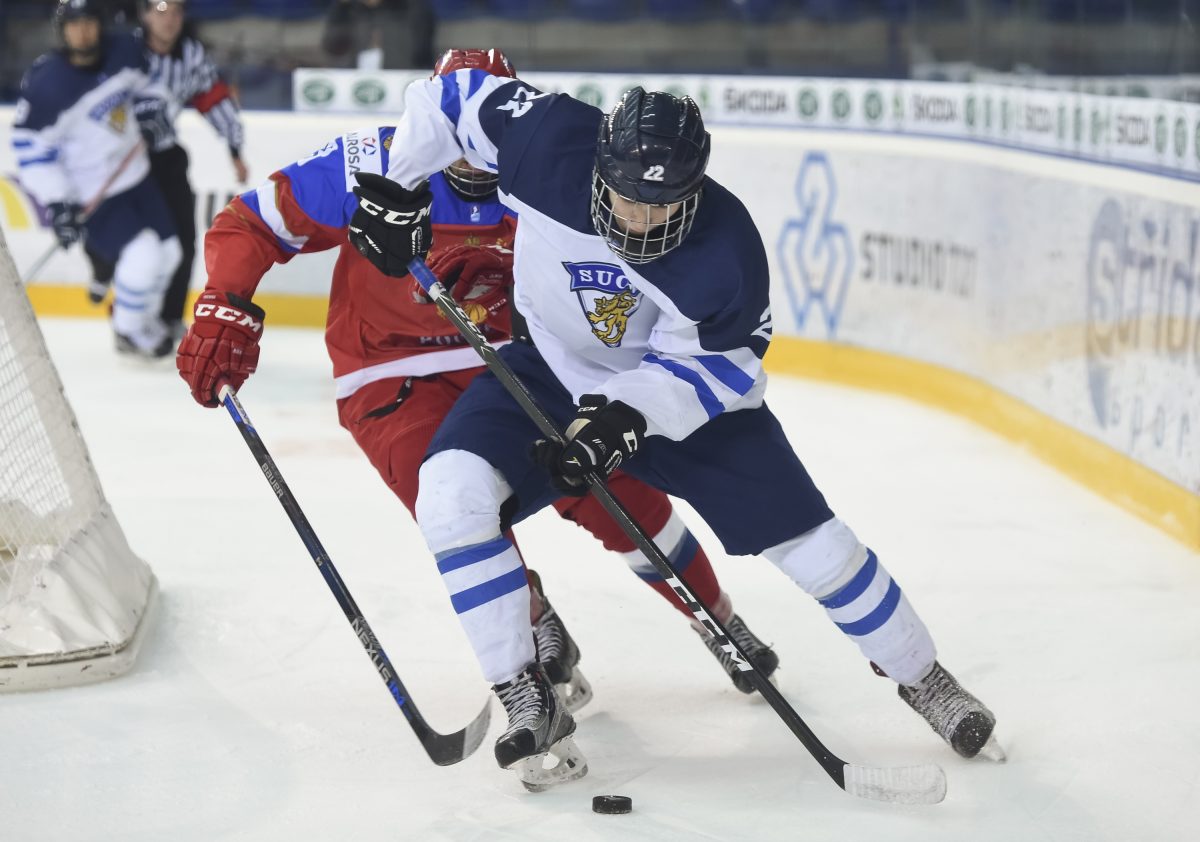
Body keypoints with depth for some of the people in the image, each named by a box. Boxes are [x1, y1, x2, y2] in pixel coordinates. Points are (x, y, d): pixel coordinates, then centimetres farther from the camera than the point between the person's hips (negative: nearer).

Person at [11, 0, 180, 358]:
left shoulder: (124, 51, -9)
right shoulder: (47, 84, -26)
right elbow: (30, 144, -19)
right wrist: (57, 203, -22)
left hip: (133, 174, 7)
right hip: (88, 194, -7)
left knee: (167, 251, 12)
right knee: (142, 255, -16)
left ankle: (143, 315, 39)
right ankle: (129, 332, 8)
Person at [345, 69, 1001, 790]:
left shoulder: (726, 250, -31)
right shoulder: (551, 141, -29)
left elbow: (717, 364, -20)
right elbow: (451, 94, -12)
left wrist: (628, 415, -33)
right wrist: (399, 188, -12)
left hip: (687, 389, -1)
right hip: (554, 371, 1)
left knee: (808, 539, -3)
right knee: (453, 490, -24)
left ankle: (921, 676, 24)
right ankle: (528, 701, -13)